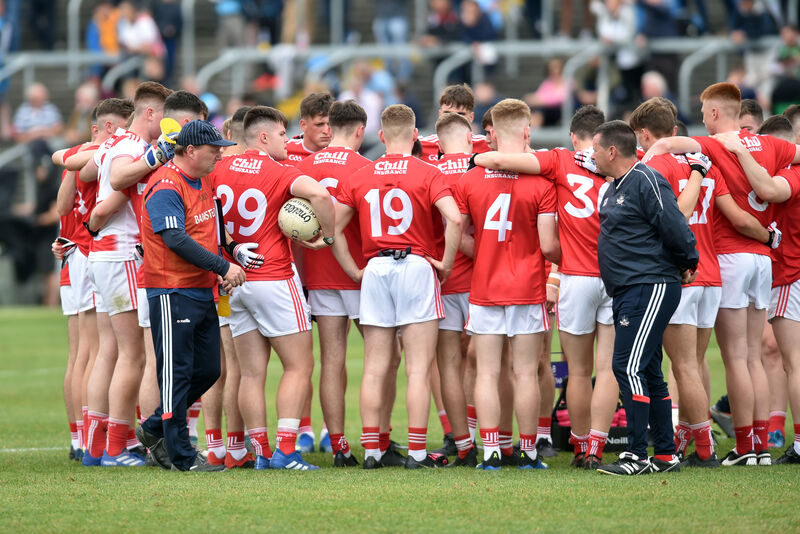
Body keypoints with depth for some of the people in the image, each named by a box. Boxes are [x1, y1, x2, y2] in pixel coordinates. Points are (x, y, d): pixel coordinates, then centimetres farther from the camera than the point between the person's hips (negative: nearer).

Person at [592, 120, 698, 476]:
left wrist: (687, 264, -3)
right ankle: (665, 456, 16)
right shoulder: (614, 188, 16)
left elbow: (674, 227, -16)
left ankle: (637, 456, -14)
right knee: (647, 372, 11)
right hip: (627, 291, 10)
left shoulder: (646, 182, -14)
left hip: (651, 287, -10)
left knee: (629, 367, -14)